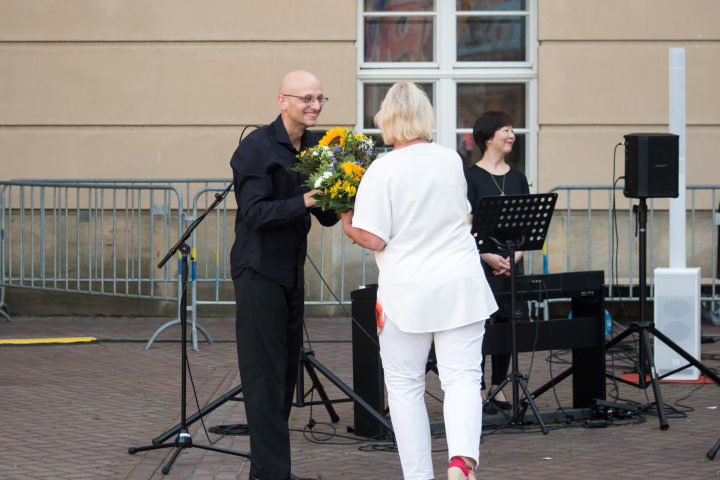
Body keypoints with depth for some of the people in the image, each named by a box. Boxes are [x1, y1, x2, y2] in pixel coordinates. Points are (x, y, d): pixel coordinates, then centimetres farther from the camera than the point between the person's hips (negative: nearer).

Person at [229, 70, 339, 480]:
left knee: (287, 369, 10)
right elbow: (255, 212, -19)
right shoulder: (257, 148, -12)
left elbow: (327, 216, 10)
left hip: (293, 271, 8)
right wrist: (303, 202, -29)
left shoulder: (317, 147, 9)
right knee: (265, 373, -8)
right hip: (259, 271, -8)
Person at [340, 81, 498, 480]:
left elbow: (374, 239, -13)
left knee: (405, 385, 9)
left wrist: (347, 225, 6)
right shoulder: (451, 160, 5)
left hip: (408, 291, -3)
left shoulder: (383, 171, -11)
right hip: (461, 284, 3)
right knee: (462, 376, 1)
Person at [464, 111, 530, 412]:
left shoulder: (517, 178, 12)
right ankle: (479, 390, 1)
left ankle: (498, 388, 15)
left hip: (511, 263, 5)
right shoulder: (471, 177, -4)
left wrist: (514, 256, -5)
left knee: (507, 324, 6)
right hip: (480, 263, -5)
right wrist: (489, 257, -18)